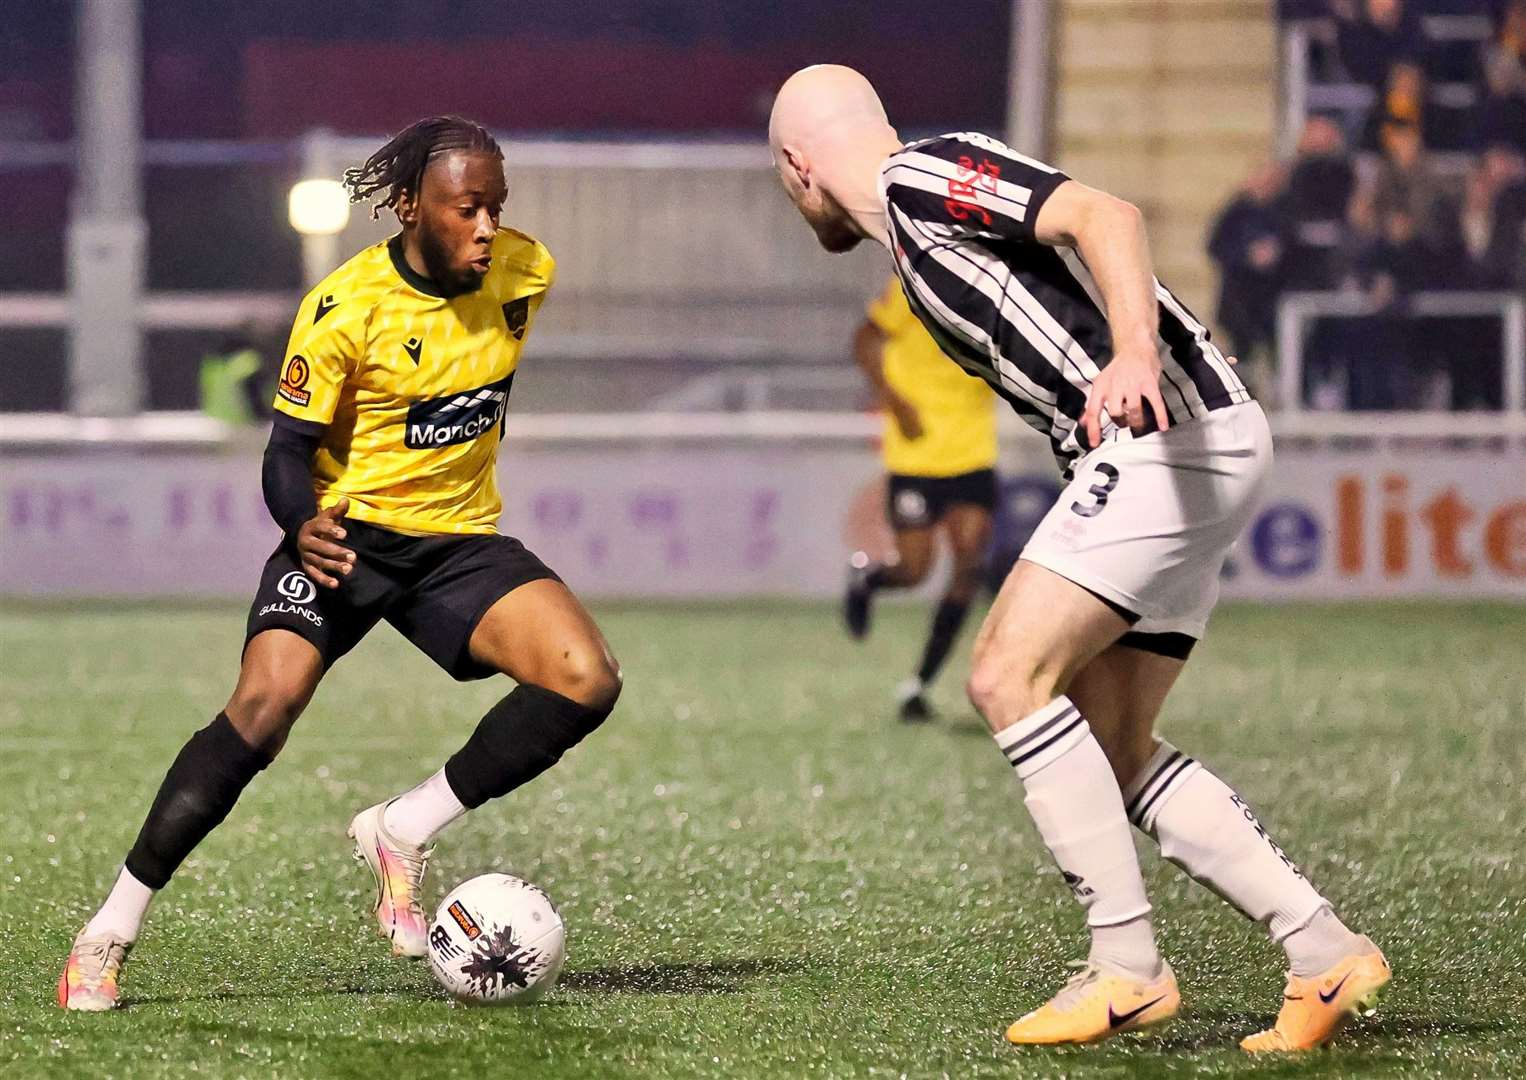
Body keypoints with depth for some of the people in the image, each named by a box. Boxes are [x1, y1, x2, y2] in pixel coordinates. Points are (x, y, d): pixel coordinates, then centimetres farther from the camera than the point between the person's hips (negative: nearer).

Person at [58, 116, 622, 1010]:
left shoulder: (526, 274, -4)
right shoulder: (346, 307, -16)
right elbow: (291, 444, -14)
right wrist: (303, 521, -34)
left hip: (461, 539, 4)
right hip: (348, 532, -4)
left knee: (588, 681, -20)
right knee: (265, 706, -26)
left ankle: (404, 833, -3)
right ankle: (113, 927, -15)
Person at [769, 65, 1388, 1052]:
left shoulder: (925, 176, -5)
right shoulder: (912, 237, 25)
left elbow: (1106, 217, -19)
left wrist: (1133, 352, -34)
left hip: (1175, 437, -10)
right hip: (1175, 449, 10)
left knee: (1010, 677, -12)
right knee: (1113, 753, 7)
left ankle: (1129, 969, -11)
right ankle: (1324, 953, 6)